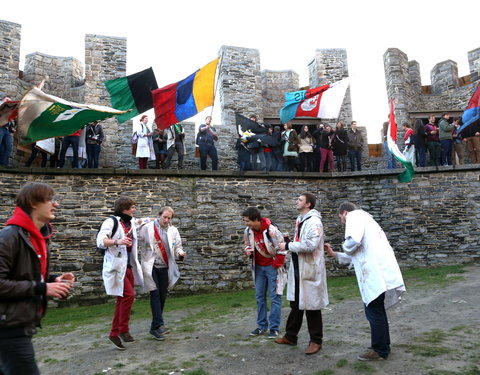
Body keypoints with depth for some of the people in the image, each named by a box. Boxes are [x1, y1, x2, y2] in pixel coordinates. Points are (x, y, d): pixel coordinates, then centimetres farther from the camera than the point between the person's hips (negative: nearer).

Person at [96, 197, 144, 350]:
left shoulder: (131, 222, 11)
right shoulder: (111, 222, -12)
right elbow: (100, 241, -23)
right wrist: (117, 241, -39)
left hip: (128, 266, 8)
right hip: (116, 266, -8)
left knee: (122, 300, 10)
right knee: (129, 295, -15)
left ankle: (114, 334, 20)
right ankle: (123, 330, 2)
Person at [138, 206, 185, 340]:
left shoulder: (173, 231, 5)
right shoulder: (147, 228, -6)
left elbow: (177, 246, 9)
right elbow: (141, 244, -4)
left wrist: (180, 253, -11)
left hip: (165, 267, 5)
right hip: (151, 266, -4)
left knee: (163, 295, 10)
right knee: (155, 294, -10)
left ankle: (155, 326, 26)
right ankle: (159, 325, -9)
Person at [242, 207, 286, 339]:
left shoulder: (271, 230, -23)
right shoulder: (248, 231, -5)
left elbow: (281, 250, -16)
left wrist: (275, 266, -12)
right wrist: (248, 251, -8)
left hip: (272, 267, -6)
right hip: (259, 267, 6)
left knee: (275, 297, -1)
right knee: (259, 297, 11)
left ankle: (274, 328, 9)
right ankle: (262, 326, 24)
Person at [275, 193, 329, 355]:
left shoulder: (314, 221, -16)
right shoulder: (300, 220, 14)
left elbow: (309, 245, -27)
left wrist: (288, 246, -19)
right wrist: (289, 242, 6)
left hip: (310, 269, -9)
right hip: (297, 268, 9)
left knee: (311, 305, 4)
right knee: (295, 304, 17)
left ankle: (316, 341, 19)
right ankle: (290, 336, 30)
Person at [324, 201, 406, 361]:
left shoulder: (354, 215, -1)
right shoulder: (364, 217, 28)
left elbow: (353, 241, -22)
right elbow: (356, 256, 32)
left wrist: (346, 246, 0)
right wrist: (334, 255, 33)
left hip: (377, 273, -10)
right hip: (380, 272, 10)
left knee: (373, 311, 1)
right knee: (377, 310, 20)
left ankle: (379, 350, 12)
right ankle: (383, 346, 31)